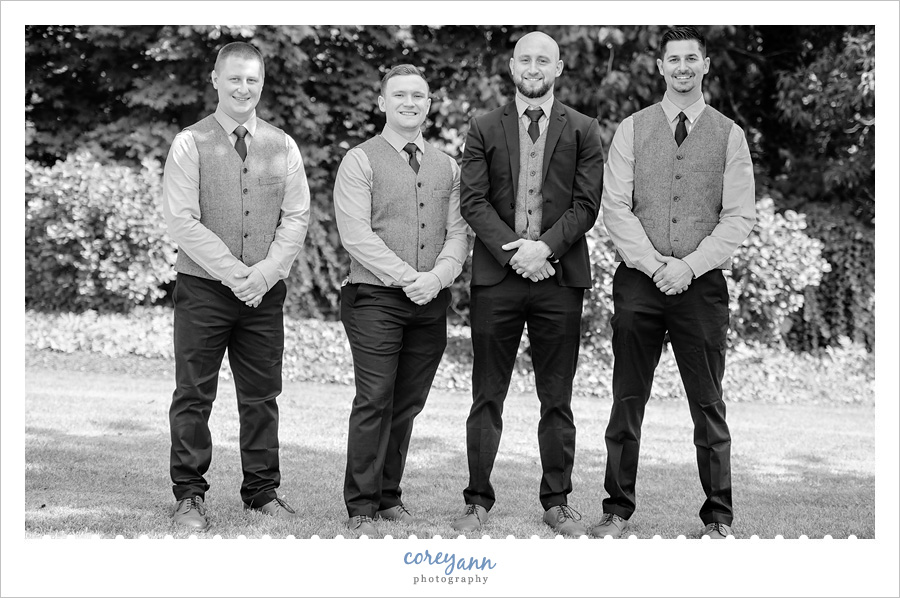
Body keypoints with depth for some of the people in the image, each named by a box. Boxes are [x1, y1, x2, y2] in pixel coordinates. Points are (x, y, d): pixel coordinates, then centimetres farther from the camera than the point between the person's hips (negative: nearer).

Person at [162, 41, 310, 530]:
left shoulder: (282, 147, 9)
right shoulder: (190, 144, -2)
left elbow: (297, 215, 5)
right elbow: (182, 220, -8)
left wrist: (266, 271, -9)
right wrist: (233, 272, -13)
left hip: (265, 289, 3)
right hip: (203, 287, -3)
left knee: (262, 395, 7)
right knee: (194, 395, 0)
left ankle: (262, 492, 17)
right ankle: (189, 495, 7)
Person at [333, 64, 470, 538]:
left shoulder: (447, 166, 16)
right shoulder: (360, 161, 0)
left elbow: (457, 232, 10)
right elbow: (355, 233, -9)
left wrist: (436, 277, -9)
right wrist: (405, 277, -15)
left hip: (431, 302, 5)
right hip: (376, 299, -5)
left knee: (408, 404, 7)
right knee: (374, 402, -8)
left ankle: (389, 498, 17)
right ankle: (361, 509, -2)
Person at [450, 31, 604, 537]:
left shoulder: (584, 131, 9)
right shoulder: (484, 130, 9)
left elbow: (587, 204, 0)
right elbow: (473, 201, 1)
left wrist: (545, 247, -14)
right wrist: (512, 249, -13)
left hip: (560, 275, 0)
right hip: (496, 274, 0)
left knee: (557, 398, 5)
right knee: (487, 396, 2)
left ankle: (558, 501, 14)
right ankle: (479, 500, 8)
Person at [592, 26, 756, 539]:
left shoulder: (729, 135, 6)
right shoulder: (632, 130, 7)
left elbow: (739, 216, 0)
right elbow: (616, 207, 1)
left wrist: (690, 266, -11)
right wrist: (653, 263, -11)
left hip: (703, 283, -1)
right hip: (638, 281, 1)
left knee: (709, 405, 3)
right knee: (627, 401, 4)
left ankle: (718, 517, 10)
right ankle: (618, 510, 12)